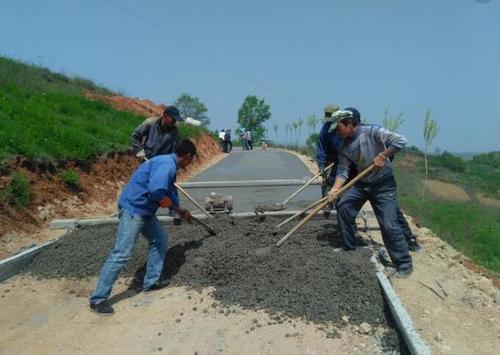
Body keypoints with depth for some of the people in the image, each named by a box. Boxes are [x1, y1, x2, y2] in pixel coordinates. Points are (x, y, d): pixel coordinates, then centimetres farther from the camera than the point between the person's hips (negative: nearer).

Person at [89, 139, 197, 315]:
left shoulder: (170, 165, 14)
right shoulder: (166, 163, -18)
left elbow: (169, 189, 32)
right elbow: (156, 189, -36)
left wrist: (180, 210, 45)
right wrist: (163, 200, -13)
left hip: (144, 210, 10)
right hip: (132, 208, -10)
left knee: (161, 239, 17)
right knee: (122, 254, -10)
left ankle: (151, 282, 26)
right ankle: (98, 299, -2)